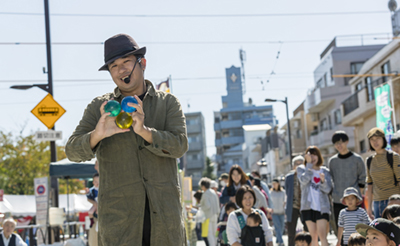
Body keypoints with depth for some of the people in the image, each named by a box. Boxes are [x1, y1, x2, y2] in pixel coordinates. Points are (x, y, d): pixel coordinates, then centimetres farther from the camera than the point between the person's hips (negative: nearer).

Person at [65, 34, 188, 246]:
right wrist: (97, 134, -24)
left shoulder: (168, 103, 9)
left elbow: (179, 145, -5)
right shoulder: (99, 108, 9)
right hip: (118, 213, -1)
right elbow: (73, 150, -1)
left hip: (164, 214, 1)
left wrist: (144, 131, -24)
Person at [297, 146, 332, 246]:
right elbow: (304, 180, -14)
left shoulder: (325, 171, 8)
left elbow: (327, 189, -3)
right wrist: (309, 164, -16)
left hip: (322, 207, -1)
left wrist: (323, 181, -23)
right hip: (308, 207, 1)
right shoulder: (301, 169, 7)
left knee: (322, 236, -12)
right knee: (313, 237, 5)